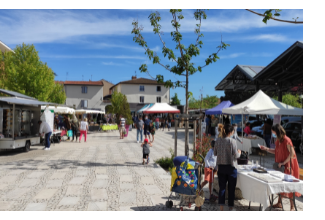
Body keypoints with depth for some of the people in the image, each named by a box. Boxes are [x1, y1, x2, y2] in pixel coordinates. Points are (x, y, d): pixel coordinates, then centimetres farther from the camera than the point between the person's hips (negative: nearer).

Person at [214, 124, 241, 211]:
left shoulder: (217, 141, -1)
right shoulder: (232, 141, -16)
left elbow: (215, 153, 7)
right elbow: (236, 155, -14)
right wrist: (239, 152, 6)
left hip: (221, 167, 4)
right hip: (231, 167, -4)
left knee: (222, 187, 11)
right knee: (231, 188, 11)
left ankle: (221, 208, 12)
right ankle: (231, 207, 20)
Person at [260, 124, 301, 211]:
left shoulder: (286, 140, -20)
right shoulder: (278, 141, 6)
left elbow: (292, 153, -22)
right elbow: (276, 151, 14)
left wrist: (283, 162, -19)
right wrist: (266, 149, 4)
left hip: (288, 166, -8)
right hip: (281, 166, 8)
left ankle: (292, 206, 13)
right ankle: (279, 203, 25)